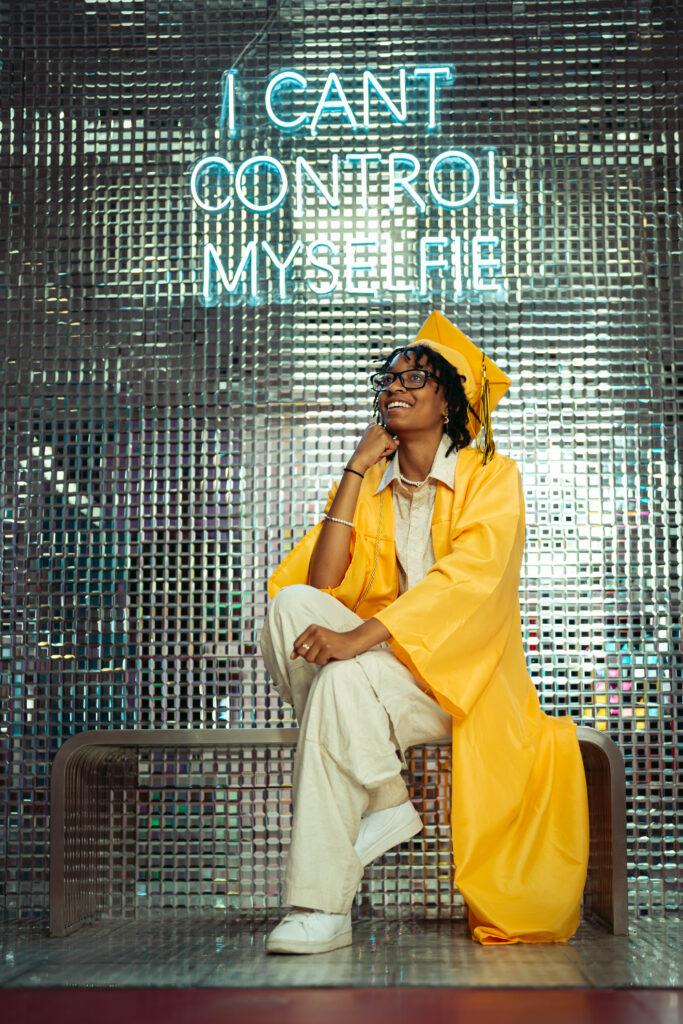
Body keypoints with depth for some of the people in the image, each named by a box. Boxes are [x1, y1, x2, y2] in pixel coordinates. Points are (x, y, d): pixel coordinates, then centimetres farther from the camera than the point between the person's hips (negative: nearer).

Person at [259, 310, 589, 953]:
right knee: (290, 604, -24)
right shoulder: (368, 485, 15)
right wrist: (356, 471, -2)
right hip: (377, 658, 5)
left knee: (343, 679, -34)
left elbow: (467, 580, -17)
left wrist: (356, 638, -30)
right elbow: (323, 583, -1)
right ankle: (385, 802, -21)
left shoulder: (491, 476, 1)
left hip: (457, 673, -4)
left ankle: (321, 909, -30)